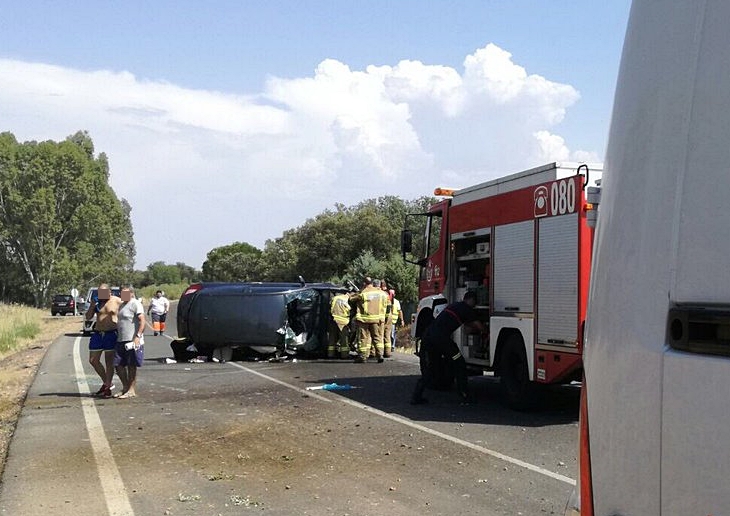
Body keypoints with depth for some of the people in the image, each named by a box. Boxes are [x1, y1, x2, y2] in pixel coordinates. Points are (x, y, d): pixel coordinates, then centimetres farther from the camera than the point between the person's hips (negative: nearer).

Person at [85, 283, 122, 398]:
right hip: (97, 334, 5)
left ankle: (107, 388, 6)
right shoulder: (96, 302, 7)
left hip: (111, 334, -5)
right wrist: (92, 306, -8)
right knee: (93, 360, 5)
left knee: (109, 362, -2)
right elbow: (88, 317, 8)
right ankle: (107, 382, 21)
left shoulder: (117, 301, -5)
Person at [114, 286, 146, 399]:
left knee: (131, 366, -3)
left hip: (132, 340, -9)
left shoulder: (135, 304, -8)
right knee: (118, 364, 7)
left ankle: (131, 390, 4)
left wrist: (138, 336, -25)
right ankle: (125, 387, 19)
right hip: (121, 340, 9)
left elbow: (142, 321, -16)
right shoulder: (122, 305, 20)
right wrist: (117, 334, 20)